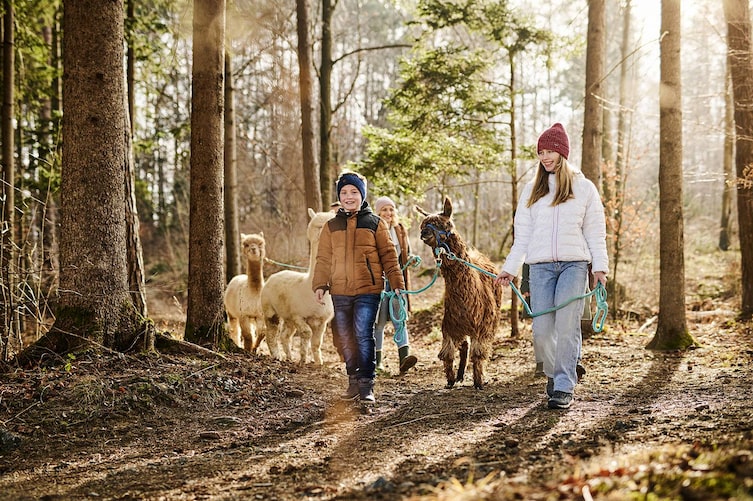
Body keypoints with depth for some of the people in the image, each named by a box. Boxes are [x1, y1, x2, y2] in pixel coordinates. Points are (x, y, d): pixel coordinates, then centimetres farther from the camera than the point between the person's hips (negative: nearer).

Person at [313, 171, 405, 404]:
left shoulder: (375, 223, 5)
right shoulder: (332, 226, 12)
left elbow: (389, 256, 5)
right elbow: (323, 259, 12)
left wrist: (396, 283, -1)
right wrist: (319, 285, 1)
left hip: (368, 290, -3)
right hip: (340, 291, 3)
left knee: (363, 336, -11)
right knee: (344, 338, 7)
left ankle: (367, 385, -6)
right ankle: (353, 380, 22)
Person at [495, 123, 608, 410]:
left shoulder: (584, 188, 9)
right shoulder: (532, 190, 15)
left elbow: (595, 233, 8)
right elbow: (522, 235, 14)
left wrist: (600, 267, -4)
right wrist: (510, 268, 7)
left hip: (574, 265, -2)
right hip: (540, 267, 2)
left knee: (567, 327, -12)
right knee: (541, 330, -6)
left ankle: (564, 388, -6)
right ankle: (553, 373, 19)